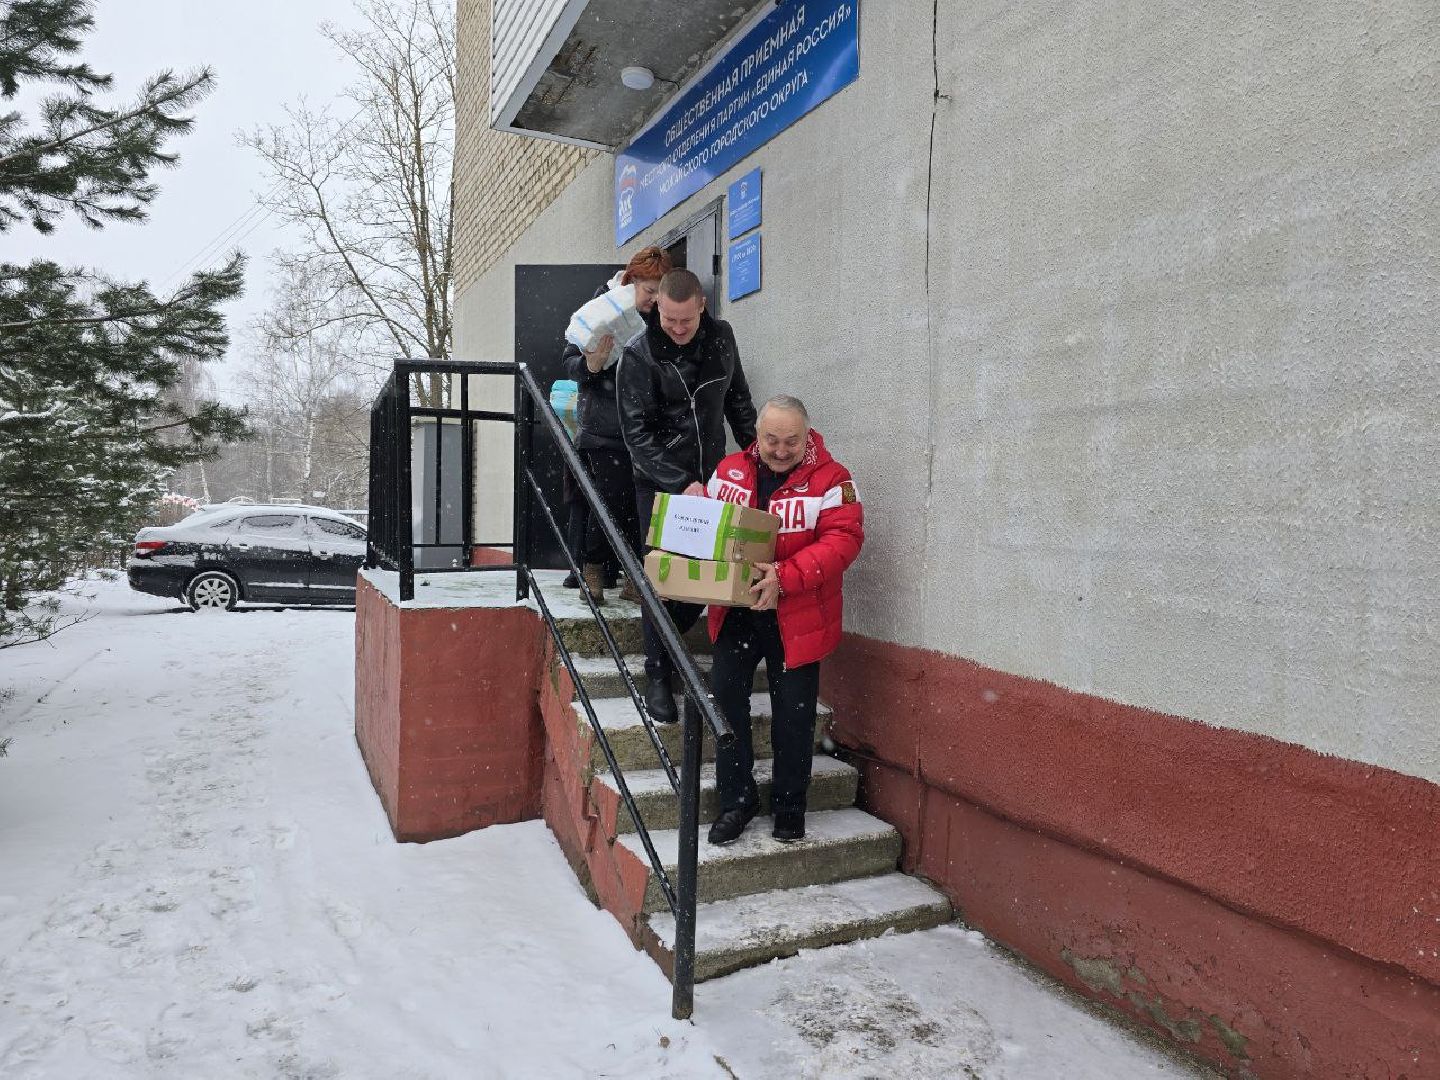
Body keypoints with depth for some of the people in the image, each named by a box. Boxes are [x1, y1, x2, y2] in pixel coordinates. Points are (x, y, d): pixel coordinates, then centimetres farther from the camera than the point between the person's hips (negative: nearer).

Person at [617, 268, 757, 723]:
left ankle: (666, 641, 27)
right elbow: (637, 432, -17)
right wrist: (681, 483, -26)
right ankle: (658, 674, 6)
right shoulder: (638, 354, -14)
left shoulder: (721, 337, 0)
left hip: (710, 477, 4)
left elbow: (738, 399, 15)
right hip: (659, 482, -4)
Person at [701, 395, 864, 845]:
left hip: (796, 618, -3)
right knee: (725, 696, 0)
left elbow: (843, 538, -19)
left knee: (793, 713, 6)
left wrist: (786, 577, -29)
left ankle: (789, 809, 26)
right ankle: (736, 799, 18)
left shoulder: (829, 478, -8)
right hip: (735, 611, 4)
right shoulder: (730, 471, 7)